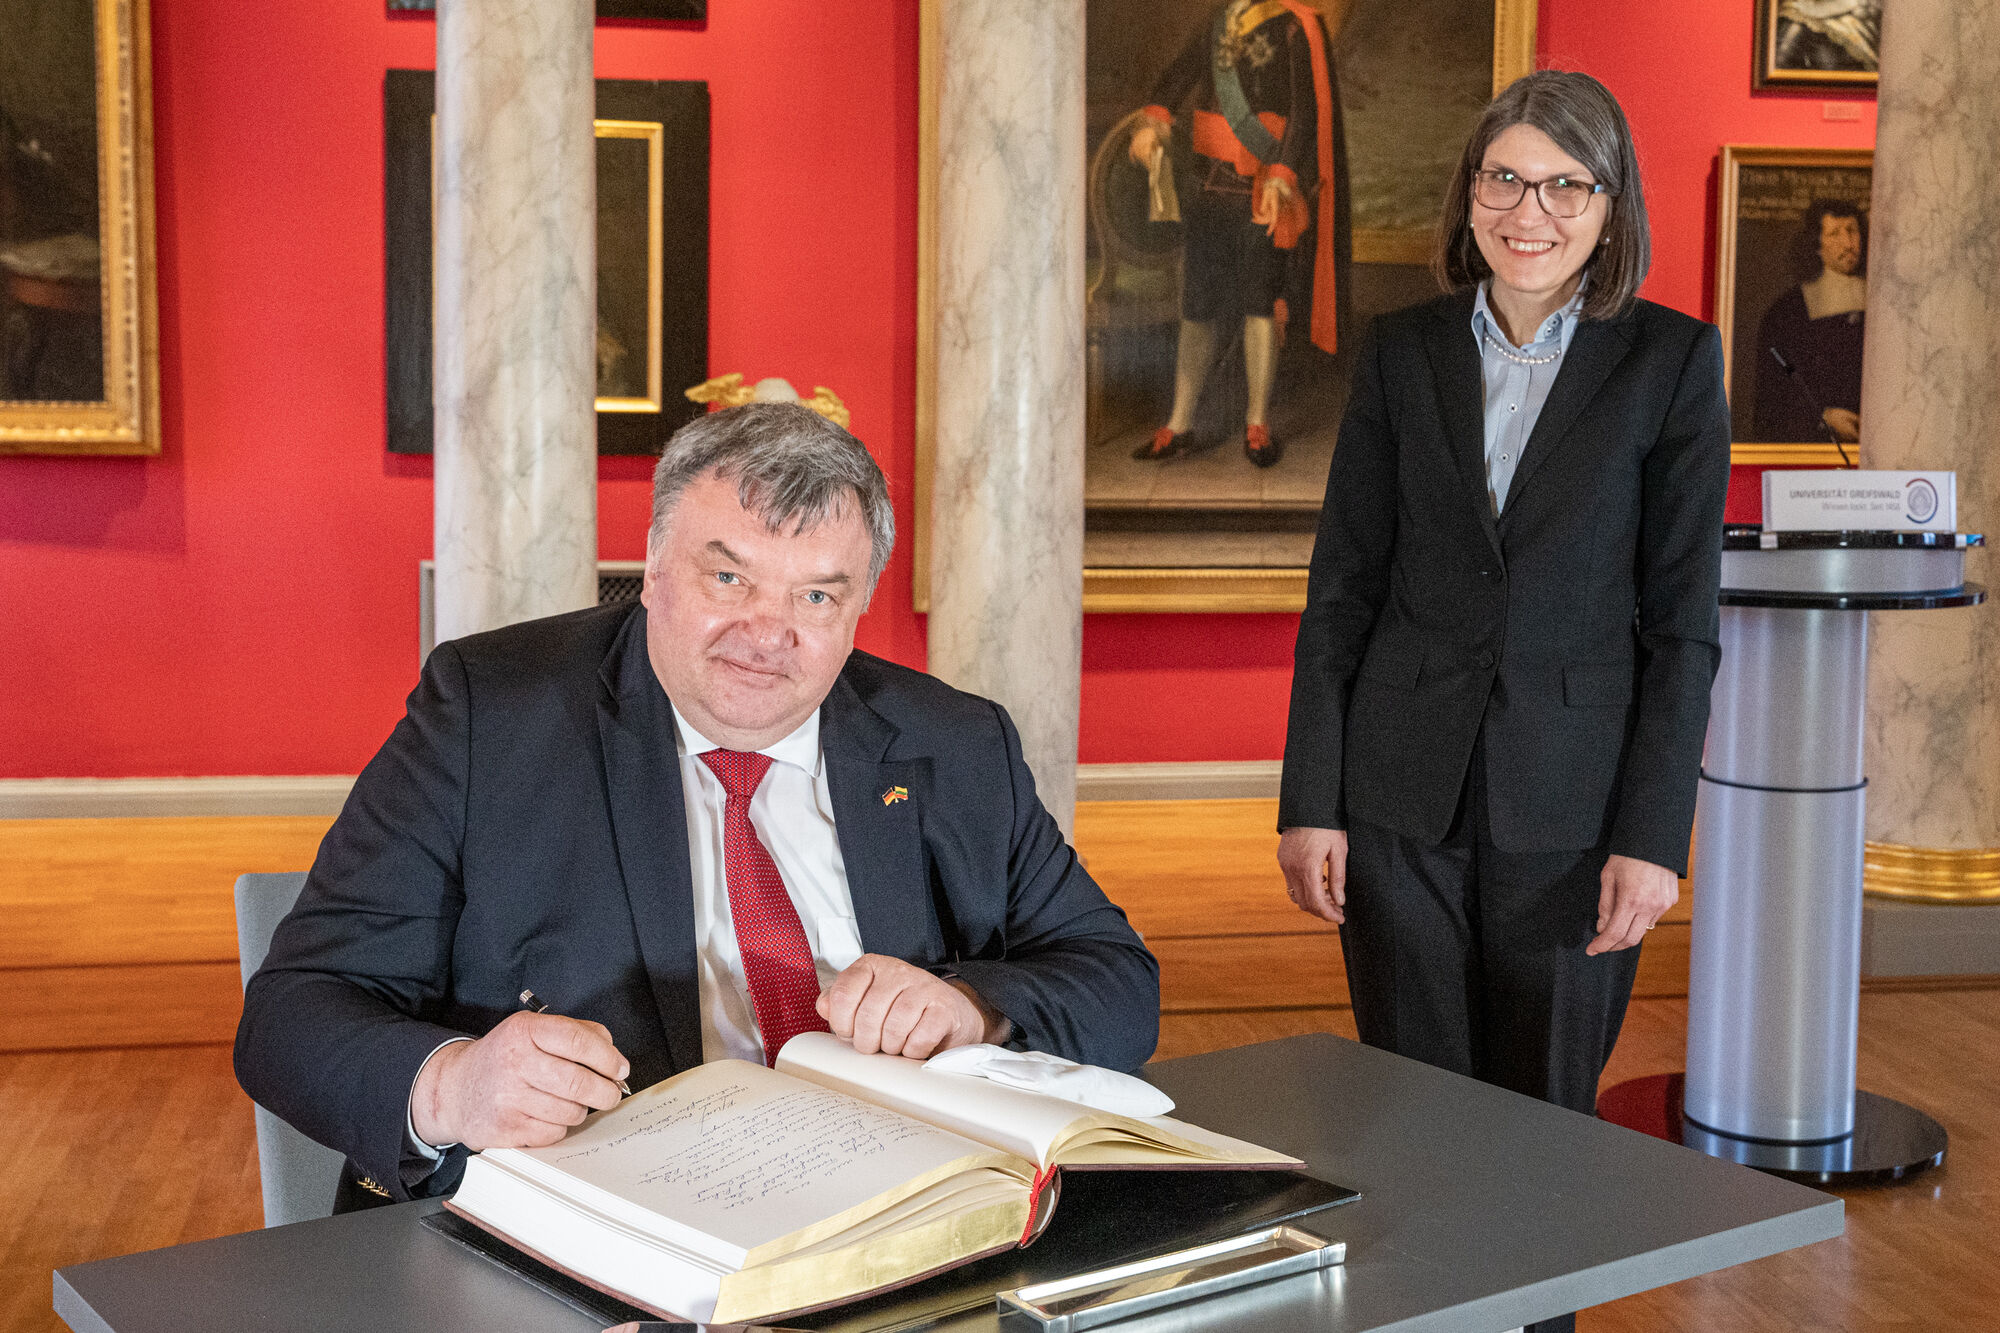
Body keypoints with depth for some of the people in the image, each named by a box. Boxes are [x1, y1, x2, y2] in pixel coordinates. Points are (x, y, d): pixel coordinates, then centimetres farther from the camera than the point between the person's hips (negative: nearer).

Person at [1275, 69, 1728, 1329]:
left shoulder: (1672, 360, -1)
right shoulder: (1403, 352, 5)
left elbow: (1683, 618, -2)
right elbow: (1342, 589, 5)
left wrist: (1653, 836, -8)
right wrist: (1311, 800, 0)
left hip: (1569, 804, -1)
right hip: (1402, 794, 2)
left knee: (1546, 1120, 8)